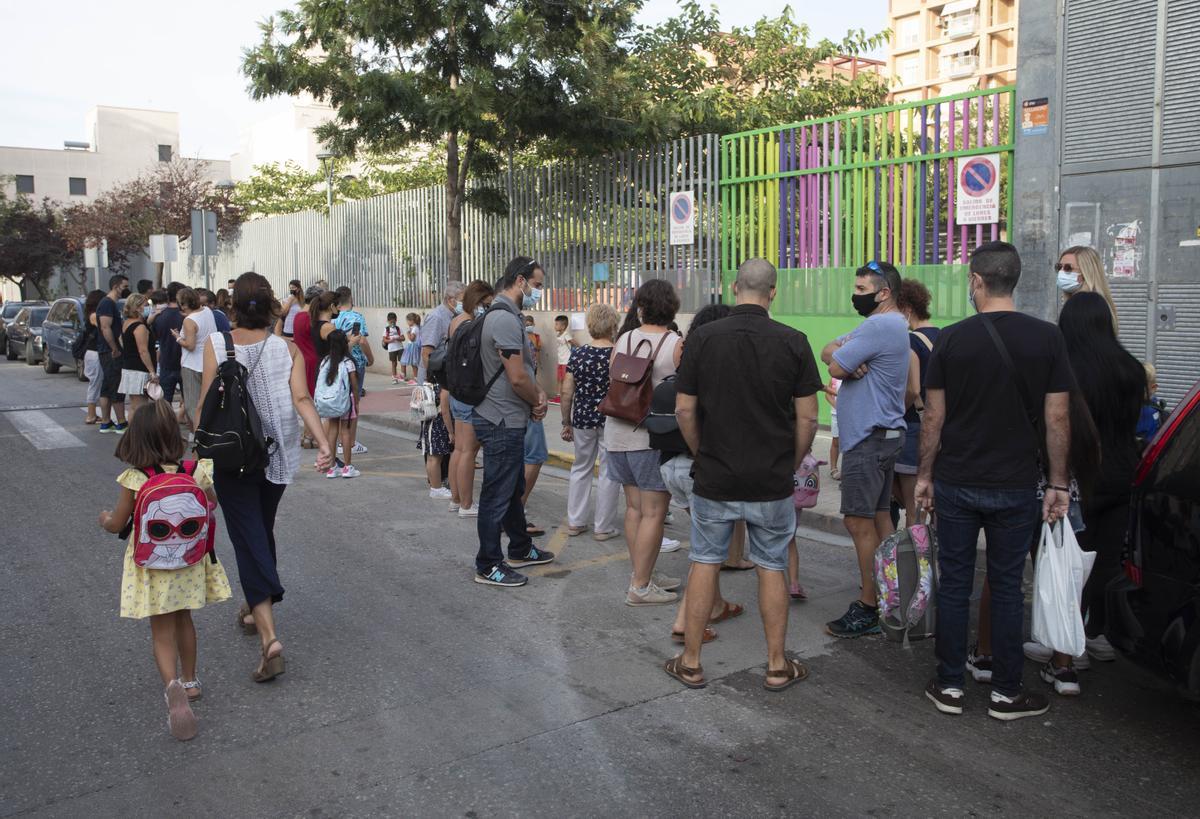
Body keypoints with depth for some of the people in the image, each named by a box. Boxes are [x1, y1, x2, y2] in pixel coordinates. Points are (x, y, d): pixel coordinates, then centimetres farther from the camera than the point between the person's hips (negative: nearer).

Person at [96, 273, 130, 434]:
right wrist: (115, 350, -21)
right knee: (117, 388, -6)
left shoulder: (112, 304, 18)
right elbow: (106, 328, -23)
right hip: (111, 353, -10)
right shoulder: (107, 303, -14)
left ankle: (105, 423, 17)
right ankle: (121, 424, -3)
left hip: (107, 353, 10)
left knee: (107, 388, 12)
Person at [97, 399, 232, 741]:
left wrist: (105, 518, 16)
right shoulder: (194, 471, -10)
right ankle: (189, 681, 36)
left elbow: (117, 525, -6)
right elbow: (211, 502, 9)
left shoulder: (134, 479, -17)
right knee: (183, 620, 23)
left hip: (153, 565, -3)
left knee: (162, 632, 5)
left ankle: (173, 686, -18)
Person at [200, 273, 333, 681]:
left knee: (249, 540, -3)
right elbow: (301, 399, -15)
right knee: (262, 531, 23)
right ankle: (255, 610, 41)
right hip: (276, 457, 3)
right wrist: (323, 443, -22)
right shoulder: (287, 349, -3)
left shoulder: (216, 344, -7)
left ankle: (269, 635, -17)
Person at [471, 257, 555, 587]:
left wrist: (537, 393, 1)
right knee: (497, 495, -1)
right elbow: (517, 378, -24)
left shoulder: (505, 315, 14)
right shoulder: (505, 318, -20)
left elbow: (522, 371, 20)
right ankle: (488, 567, 10)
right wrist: (538, 401, -5)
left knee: (514, 489, 22)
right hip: (502, 423, -11)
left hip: (508, 421, 11)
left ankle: (521, 550, 37)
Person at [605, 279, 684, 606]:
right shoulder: (677, 345, -9)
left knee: (634, 508, 15)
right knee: (654, 513, 1)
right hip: (653, 435, -6)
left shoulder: (622, 342, 4)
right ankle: (640, 586, 4)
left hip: (619, 432, 6)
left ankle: (643, 573, 25)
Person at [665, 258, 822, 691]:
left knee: (704, 564, 12)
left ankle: (691, 662, 19)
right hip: (772, 480, 0)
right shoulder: (793, 342, -7)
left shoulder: (702, 338, -6)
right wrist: (792, 464, 9)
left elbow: (684, 410, -3)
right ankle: (777, 665, 21)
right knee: (771, 568, 13)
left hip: (714, 477, 0)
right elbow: (807, 417, -5)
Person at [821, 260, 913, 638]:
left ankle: (869, 608, 0)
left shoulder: (880, 327, -18)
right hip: (880, 436, 11)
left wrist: (842, 358, 2)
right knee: (879, 517, 15)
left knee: (859, 521, -6)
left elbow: (836, 368, -19)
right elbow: (828, 351, 11)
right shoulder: (888, 325, 18)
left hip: (869, 439, -11)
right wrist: (845, 357, -10)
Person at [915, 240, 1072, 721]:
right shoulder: (1047, 338, -3)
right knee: (1007, 587, 10)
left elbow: (933, 417, -3)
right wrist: (1058, 483, 5)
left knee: (954, 585, 9)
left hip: (956, 484, -1)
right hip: (1016, 485, 1)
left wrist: (924, 475, 7)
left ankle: (950, 686, 18)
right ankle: (1006, 693, 18)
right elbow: (1057, 419, -3)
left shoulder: (951, 340, -6)